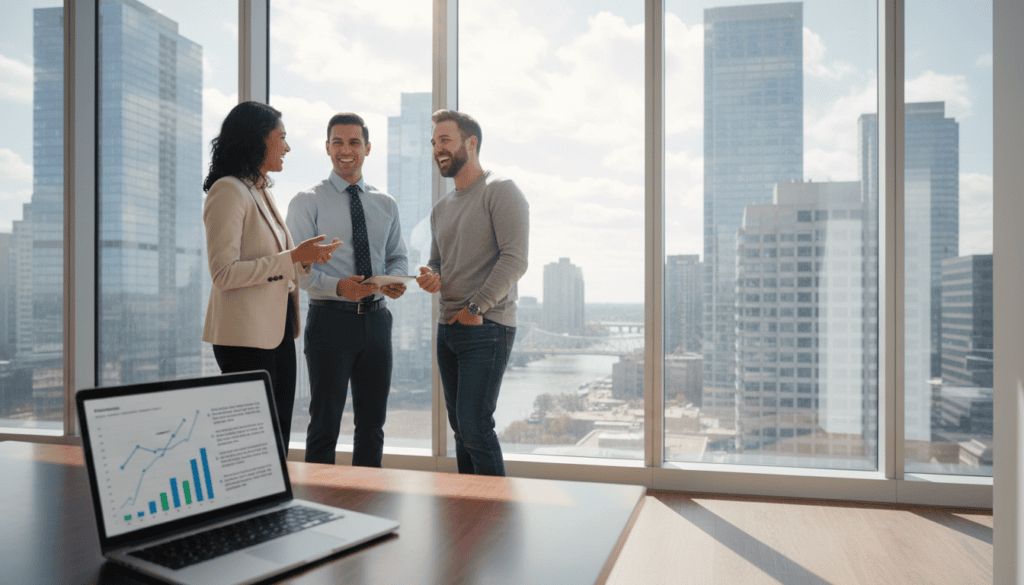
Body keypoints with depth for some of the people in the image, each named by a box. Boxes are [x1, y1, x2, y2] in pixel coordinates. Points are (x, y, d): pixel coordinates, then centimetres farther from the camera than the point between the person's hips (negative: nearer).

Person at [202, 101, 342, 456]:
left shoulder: (263, 191, 18)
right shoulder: (228, 191, -11)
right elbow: (224, 273, -18)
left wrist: (304, 259, 5)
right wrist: (292, 257, -18)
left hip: (277, 330, 9)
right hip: (246, 336, -9)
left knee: (277, 442, 12)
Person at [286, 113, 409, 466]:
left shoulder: (386, 204, 13)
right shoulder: (307, 202, -1)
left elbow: (398, 256, 16)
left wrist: (396, 279, -8)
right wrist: (338, 286, -25)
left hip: (377, 317, 5)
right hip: (330, 318, -4)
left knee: (372, 423, 13)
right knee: (325, 422, 2)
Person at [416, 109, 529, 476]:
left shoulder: (499, 191, -6)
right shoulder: (441, 209, 18)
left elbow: (514, 259, -15)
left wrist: (476, 308, -15)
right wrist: (431, 278, 2)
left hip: (486, 327, -8)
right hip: (448, 327, 8)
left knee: (475, 426, -12)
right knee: (460, 428, 11)